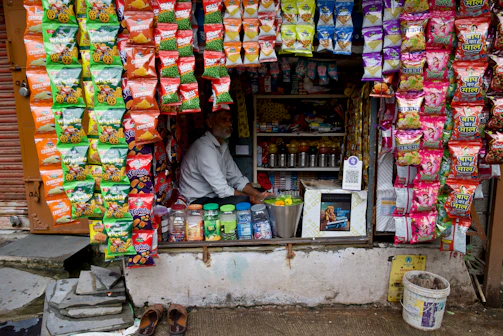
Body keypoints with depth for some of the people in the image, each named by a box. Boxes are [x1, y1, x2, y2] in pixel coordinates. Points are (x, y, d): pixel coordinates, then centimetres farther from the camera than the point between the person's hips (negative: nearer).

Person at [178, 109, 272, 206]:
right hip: (197, 202, -9)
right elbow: (222, 190, -24)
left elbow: (237, 179, 7)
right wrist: (252, 198, -17)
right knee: (243, 200, -28)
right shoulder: (204, 147, -21)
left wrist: (259, 194, -8)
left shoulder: (223, 147, 10)